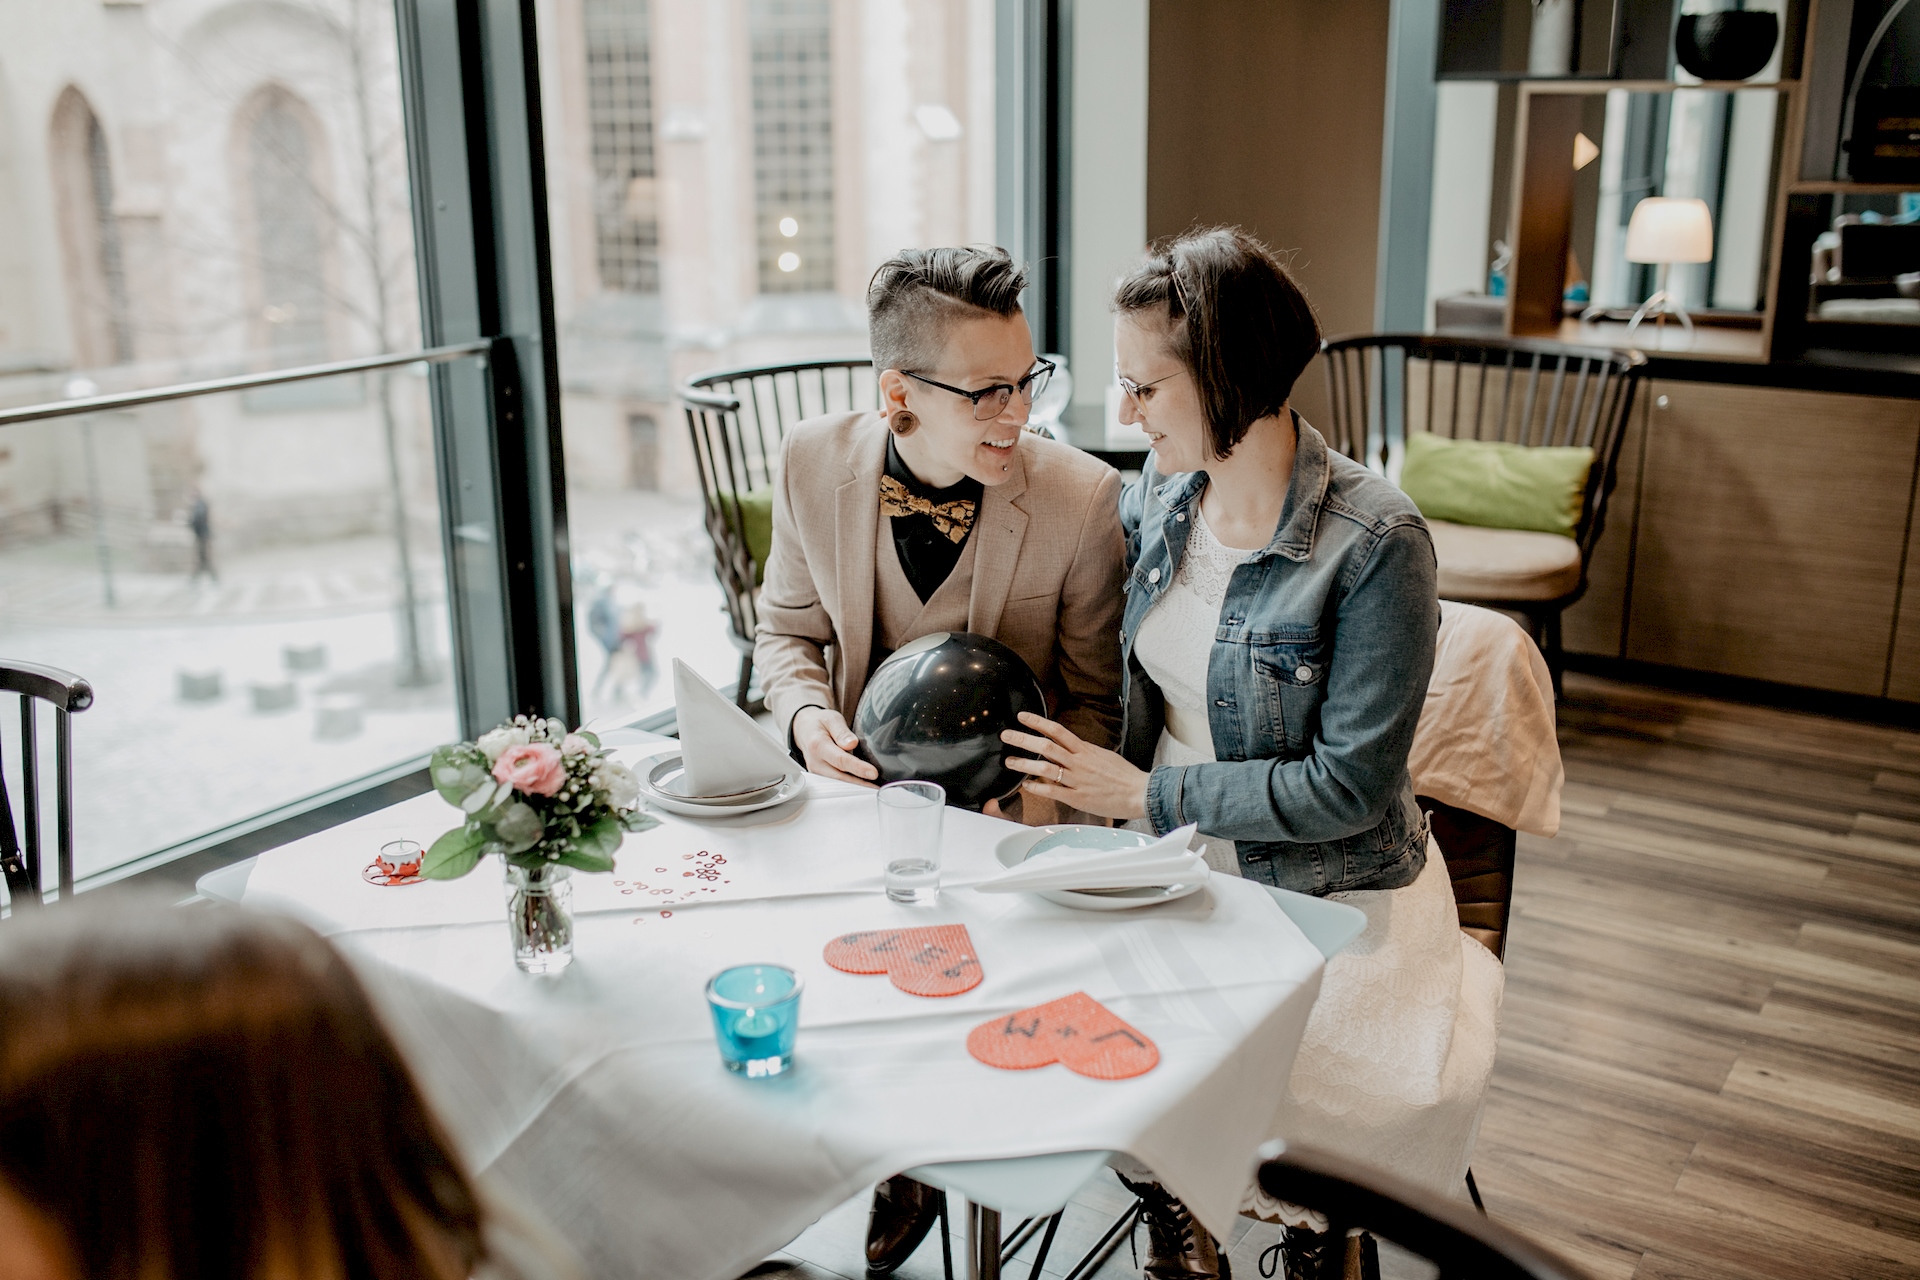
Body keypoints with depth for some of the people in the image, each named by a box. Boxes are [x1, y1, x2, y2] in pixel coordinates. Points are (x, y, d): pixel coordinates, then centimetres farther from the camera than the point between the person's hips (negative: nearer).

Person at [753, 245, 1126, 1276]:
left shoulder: (1083, 498, -14)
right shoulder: (813, 464, -5)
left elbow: (1093, 704, -3)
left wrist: (1017, 795, -21)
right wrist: (807, 715, -11)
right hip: (857, 784, 3)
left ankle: (906, 1171, 10)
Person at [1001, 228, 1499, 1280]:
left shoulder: (1375, 543, -18)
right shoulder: (1157, 494, 1)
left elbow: (1348, 787, -19)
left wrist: (1146, 795, -16)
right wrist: (1071, 774, 4)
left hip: (1331, 892, -5)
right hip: (1177, 870, 5)